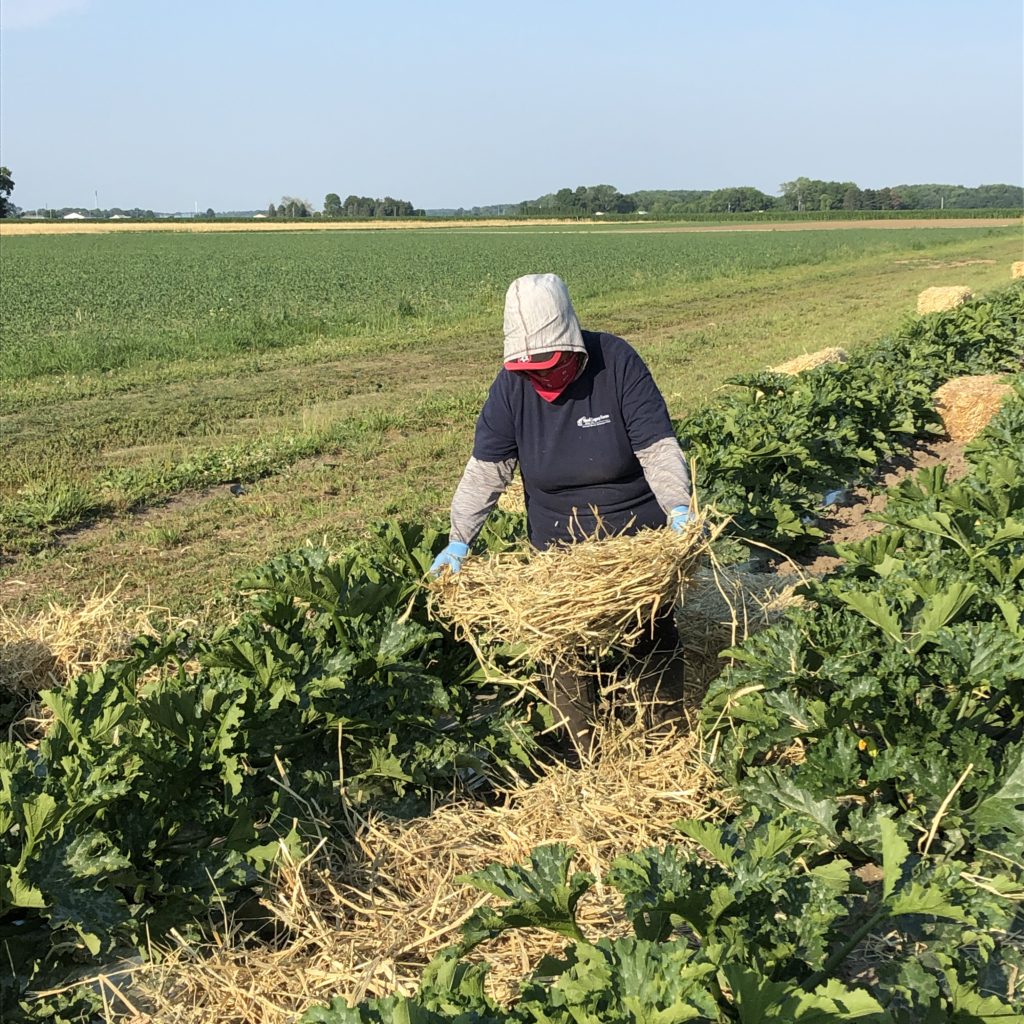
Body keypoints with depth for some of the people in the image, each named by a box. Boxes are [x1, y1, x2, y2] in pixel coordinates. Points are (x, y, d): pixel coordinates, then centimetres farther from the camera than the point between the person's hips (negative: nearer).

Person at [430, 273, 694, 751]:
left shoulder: (617, 362, -18)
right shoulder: (511, 385, -11)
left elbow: (657, 447, -20)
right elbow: (486, 469, -11)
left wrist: (678, 509, -35)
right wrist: (459, 540, -21)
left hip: (639, 539, -1)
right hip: (559, 550, 2)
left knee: (655, 644, 13)